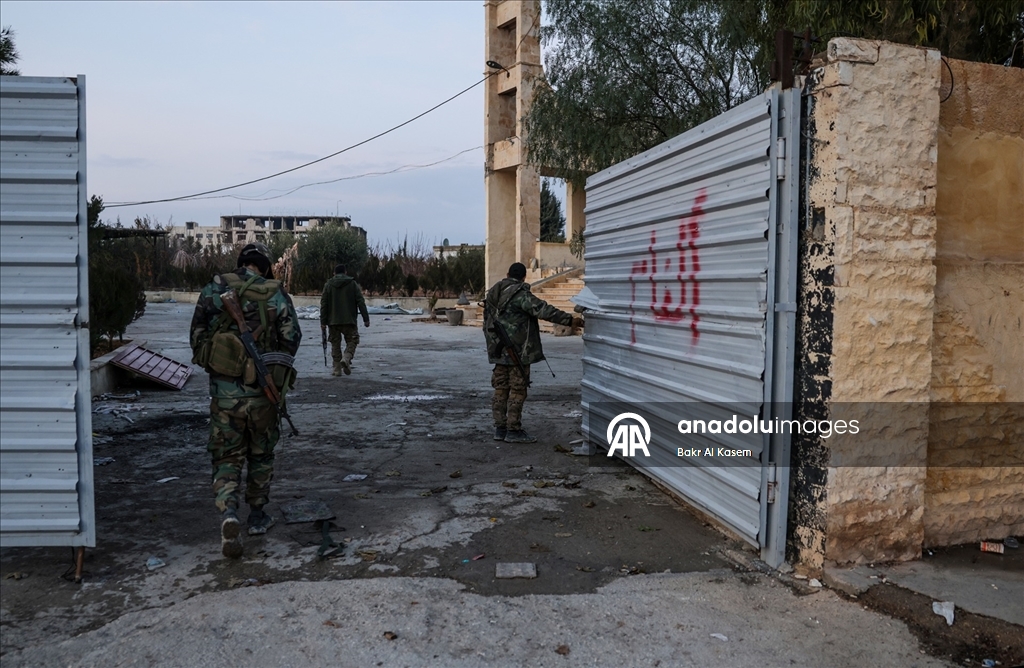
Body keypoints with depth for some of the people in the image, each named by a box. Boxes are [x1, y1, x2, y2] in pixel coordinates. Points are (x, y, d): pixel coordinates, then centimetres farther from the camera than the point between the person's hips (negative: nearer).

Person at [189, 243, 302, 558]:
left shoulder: (214, 290, 0)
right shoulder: (277, 295, -2)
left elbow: (196, 337, 2)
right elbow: (291, 338, -5)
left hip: (223, 391, 0)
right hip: (262, 392, 0)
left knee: (227, 458, 9)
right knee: (261, 455, 17)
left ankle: (228, 514, -12)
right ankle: (258, 516, 27)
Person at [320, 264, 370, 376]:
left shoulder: (328, 285, 6)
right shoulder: (352, 284, 2)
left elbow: (323, 304, 4)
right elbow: (361, 302, -3)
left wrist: (323, 321, 6)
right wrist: (366, 319, -2)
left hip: (333, 321, 2)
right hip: (349, 321, -2)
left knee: (335, 344, 10)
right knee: (351, 341, 8)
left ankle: (337, 369, 8)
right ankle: (346, 358, -19)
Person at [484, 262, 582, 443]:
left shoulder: (493, 293, 13)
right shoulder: (520, 294, -13)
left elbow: (487, 322, 20)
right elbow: (543, 310, -22)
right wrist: (569, 319, -23)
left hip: (499, 350, 8)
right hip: (517, 351, -8)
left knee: (501, 389, 11)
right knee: (517, 389, -2)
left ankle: (500, 428, 16)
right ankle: (513, 430, -1)